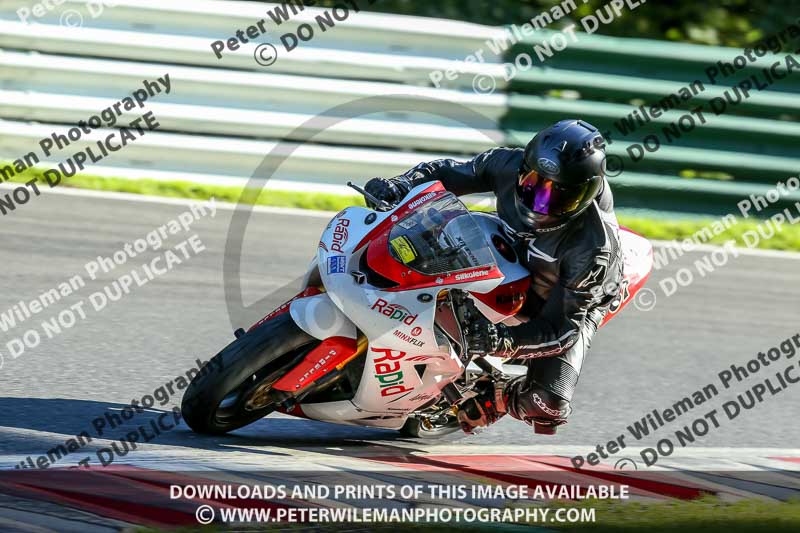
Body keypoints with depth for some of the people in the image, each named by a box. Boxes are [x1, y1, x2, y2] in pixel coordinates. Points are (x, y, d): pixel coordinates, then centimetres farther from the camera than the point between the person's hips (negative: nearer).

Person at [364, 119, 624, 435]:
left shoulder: (593, 248, -40)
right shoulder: (509, 165, -28)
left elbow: (561, 329, -37)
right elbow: (448, 173, -10)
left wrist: (500, 341, -52)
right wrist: (398, 186, -28)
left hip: (572, 303, -4)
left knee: (549, 406, -22)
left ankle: (496, 399, 10)